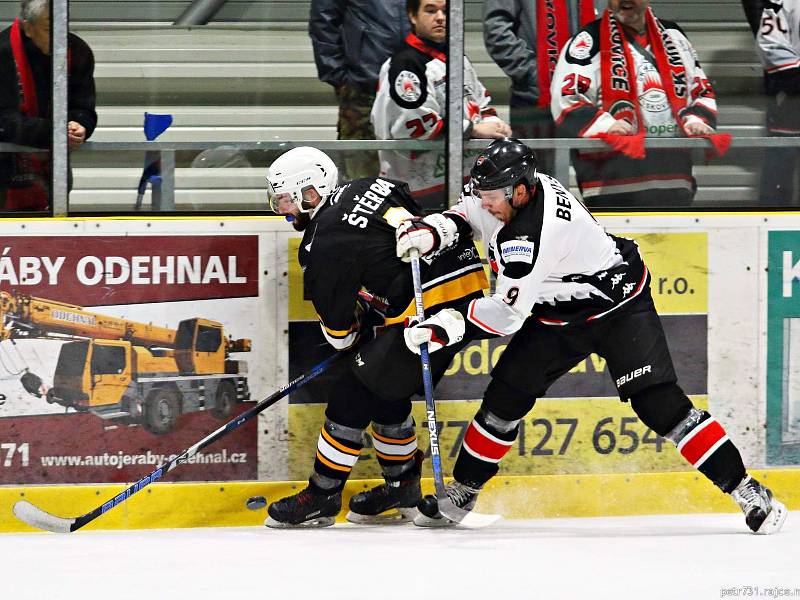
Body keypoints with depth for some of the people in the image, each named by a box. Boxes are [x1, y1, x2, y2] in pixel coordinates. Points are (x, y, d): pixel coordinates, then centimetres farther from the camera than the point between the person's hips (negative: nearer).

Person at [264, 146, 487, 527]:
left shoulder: (324, 245, -10)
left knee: (352, 392, -1)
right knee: (385, 390, 22)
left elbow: (338, 330, -2)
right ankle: (402, 487, 31)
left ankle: (321, 497, 5)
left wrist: (349, 342, 23)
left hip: (432, 307, -9)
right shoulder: (372, 187, 13)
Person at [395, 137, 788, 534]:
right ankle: (463, 490, 20)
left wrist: (446, 327, -36)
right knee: (505, 396, 5)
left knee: (659, 404, -17)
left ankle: (746, 492, -15)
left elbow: (507, 314, -33)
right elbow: (472, 213, 12)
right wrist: (436, 230, -7)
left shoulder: (532, 234, -35)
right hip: (559, 316, 9)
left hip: (619, 308, -9)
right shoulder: (516, 187, -10)